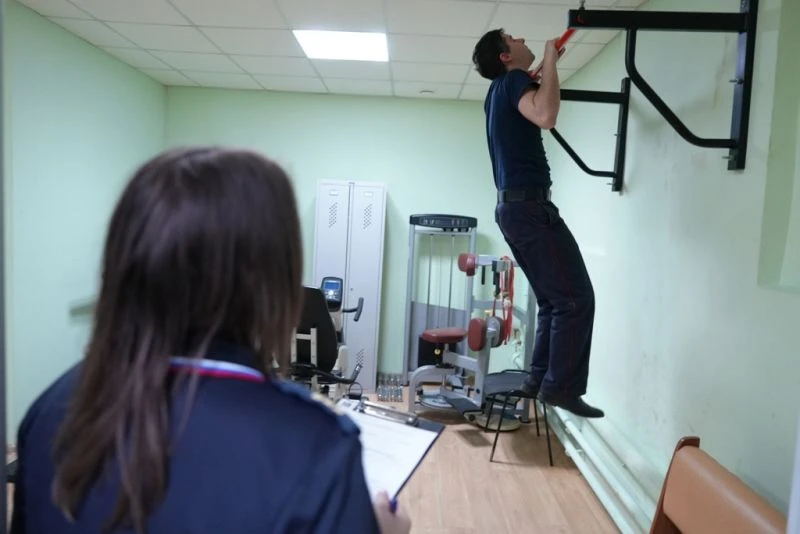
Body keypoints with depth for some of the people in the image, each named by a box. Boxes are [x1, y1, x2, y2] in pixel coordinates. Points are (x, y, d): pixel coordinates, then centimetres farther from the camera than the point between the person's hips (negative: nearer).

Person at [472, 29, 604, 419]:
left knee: (554, 299, 13)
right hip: (529, 205, -10)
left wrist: (547, 67, 33)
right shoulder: (513, 80, -6)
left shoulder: (500, 91, 22)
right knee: (576, 297, -8)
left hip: (512, 207, 10)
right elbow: (545, 116, -27)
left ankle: (540, 379, 15)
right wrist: (550, 63, -13)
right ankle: (561, 386, -6)